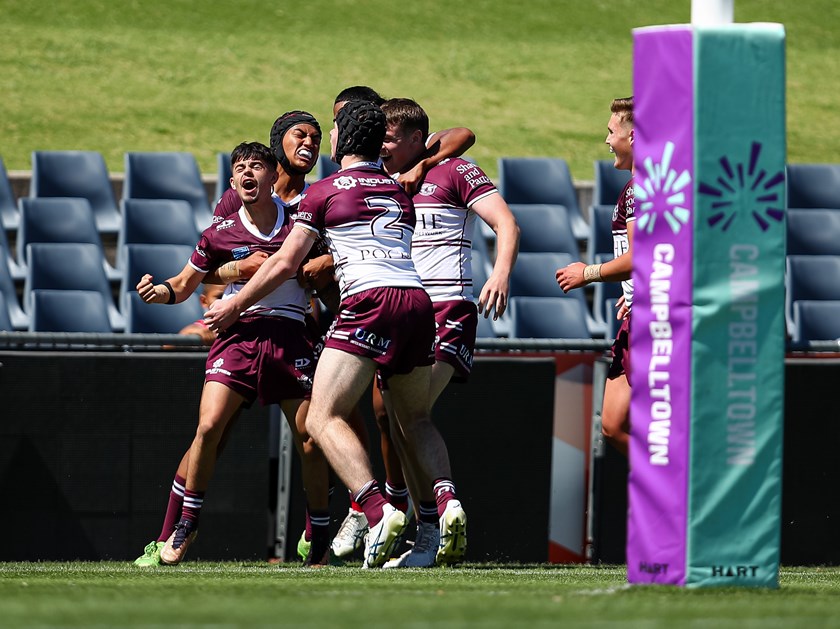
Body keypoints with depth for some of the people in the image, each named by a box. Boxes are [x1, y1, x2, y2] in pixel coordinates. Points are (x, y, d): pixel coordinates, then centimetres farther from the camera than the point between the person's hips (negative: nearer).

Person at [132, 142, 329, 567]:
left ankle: (319, 538, 14)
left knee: (310, 440, -6)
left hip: (289, 336, 1)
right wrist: (160, 292, -6)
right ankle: (173, 536, -7)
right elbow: (185, 284, 14)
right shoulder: (220, 233, 5)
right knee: (209, 427, -18)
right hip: (237, 334, -1)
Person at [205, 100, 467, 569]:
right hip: (418, 301, 6)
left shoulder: (326, 191, 7)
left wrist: (234, 306, 21)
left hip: (371, 301, -6)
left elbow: (285, 264, 9)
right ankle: (448, 499, -5)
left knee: (323, 419, -6)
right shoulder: (400, 191, 24)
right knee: (417, 420, 22)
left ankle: (379, 509, -26)